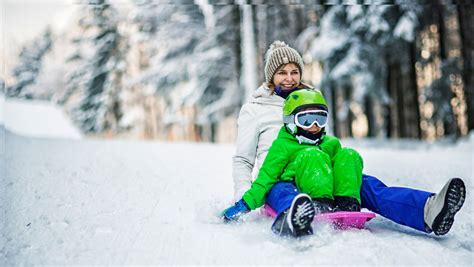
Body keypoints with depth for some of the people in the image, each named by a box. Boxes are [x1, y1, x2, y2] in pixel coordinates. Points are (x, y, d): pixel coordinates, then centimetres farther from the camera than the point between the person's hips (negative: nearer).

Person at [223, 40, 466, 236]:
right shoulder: (254, 108, 10)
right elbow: (242, 160, 10)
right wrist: (242, 199, -6)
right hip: (276, 176, -3)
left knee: (364, 184, -27)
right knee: (283, 192, -42)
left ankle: (429, 211, -51)